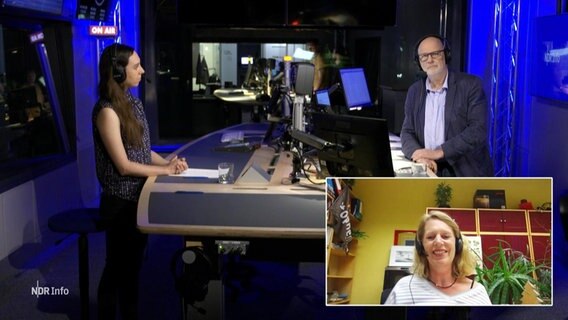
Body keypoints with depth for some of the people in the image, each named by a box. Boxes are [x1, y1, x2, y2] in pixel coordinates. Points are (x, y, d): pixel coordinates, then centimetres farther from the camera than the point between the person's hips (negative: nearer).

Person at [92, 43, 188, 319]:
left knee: (134, 263, 19)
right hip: (121, 201, -8)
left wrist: (167, 162, -3)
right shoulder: (107, 111, -20)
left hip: (140, 196, 8)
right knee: (118, 266, 8)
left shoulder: (133, 103, 6)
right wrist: (165, 170, -15)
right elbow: (123, 165, -21)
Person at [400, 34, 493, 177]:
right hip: (430, 171, 3)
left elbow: (478, 130, -11)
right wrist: (418, 154, -14)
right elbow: (407, 133, 8)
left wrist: (439, 152, -19)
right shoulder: (415, 91, 11)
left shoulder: (470, 84, -2)